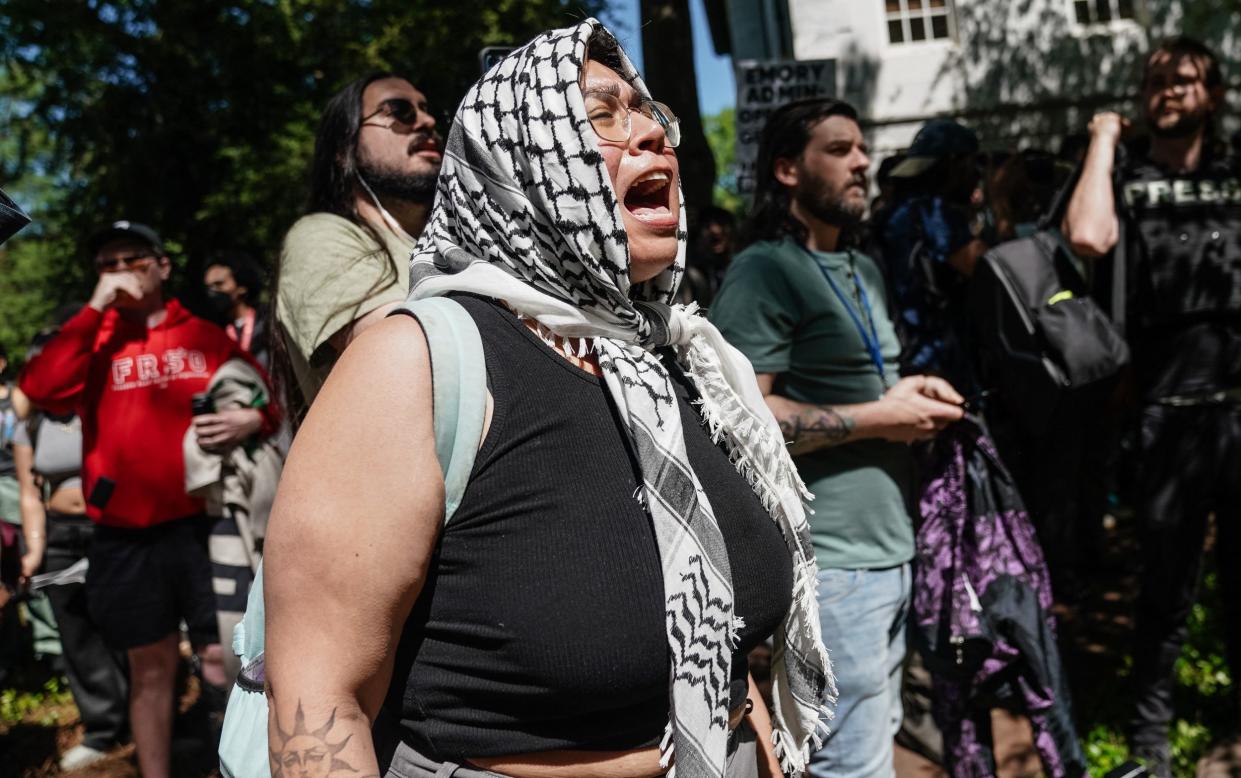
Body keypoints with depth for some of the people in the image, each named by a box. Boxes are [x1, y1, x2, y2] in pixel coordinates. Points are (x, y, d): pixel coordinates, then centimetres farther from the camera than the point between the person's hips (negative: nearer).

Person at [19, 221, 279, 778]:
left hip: (200, 525, -1)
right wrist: (96, 309, -11)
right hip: (125, 538, 1)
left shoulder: (203, 336, 6)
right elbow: (42, 390, -12)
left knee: (223, 660, 3)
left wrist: (253, 419, -16)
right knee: (150, 668, 13)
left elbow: (269, 401, 8)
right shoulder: (92, 341, 7)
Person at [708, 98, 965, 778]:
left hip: (889, 545, 9)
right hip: (832, 559, -9)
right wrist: (878, 418, -17)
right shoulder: (764, 271, -12)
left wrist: (908, 390, 6)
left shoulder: (864, 270, 18)